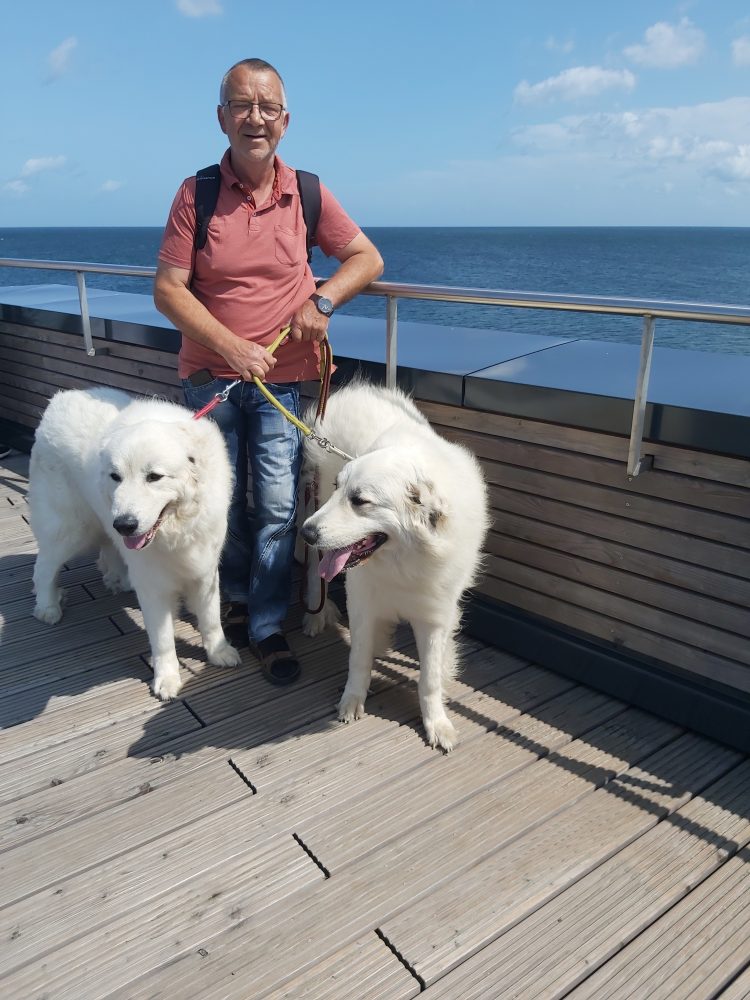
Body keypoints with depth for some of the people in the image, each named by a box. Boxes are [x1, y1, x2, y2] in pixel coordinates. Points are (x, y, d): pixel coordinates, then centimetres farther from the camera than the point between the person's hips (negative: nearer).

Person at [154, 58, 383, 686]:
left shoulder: (307, 193, 0)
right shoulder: (196, 194, -4)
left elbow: (368, 259, 7)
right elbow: (168, 289, -7)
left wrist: (321, 300, -11)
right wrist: (232, 347, -19)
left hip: (283, 376, 0)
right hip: (211, 375, 0)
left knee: (278, 506, -4)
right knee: (225, 501, 12)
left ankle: (267, 627, 10)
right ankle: (239, 597, 35)